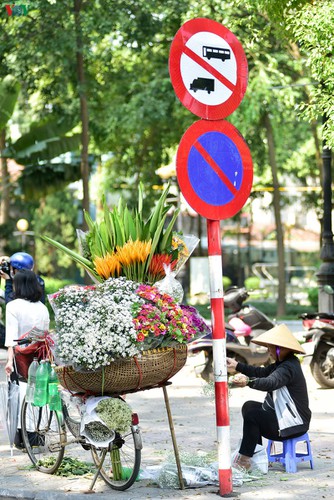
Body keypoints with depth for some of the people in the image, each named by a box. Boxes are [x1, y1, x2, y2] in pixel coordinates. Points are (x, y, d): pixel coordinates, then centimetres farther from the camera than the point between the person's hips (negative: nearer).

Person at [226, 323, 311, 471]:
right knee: (249, 406, 19)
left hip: (293, 425, -12)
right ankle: (256, 454, 18)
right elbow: (261, 373, 16)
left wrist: (248, 381, -55)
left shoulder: (289, 367, -23)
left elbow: (270, 383, -40)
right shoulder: (282, 363, 11)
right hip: (281, 415, 12)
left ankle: (244, 460, -12)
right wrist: (237, 366, 13)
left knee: (251, 414, -21)